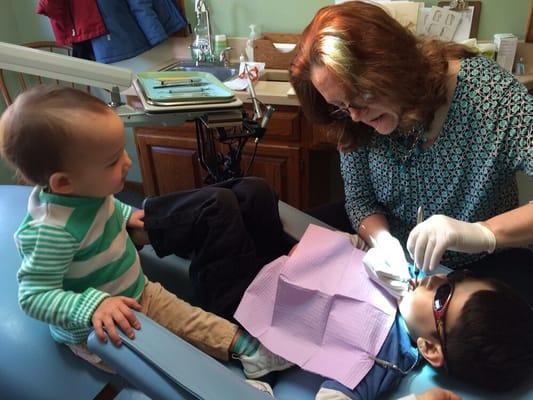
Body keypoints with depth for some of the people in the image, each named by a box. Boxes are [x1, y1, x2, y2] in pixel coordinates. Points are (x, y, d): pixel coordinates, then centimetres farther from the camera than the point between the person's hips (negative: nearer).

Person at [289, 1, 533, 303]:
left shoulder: (489, 92, -25)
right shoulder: (355, 122, -13)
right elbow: (360, 199, -5)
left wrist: (483, 233, -45)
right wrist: (383, 241, -24)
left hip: (479, 265, -2)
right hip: (397, 260, 3)